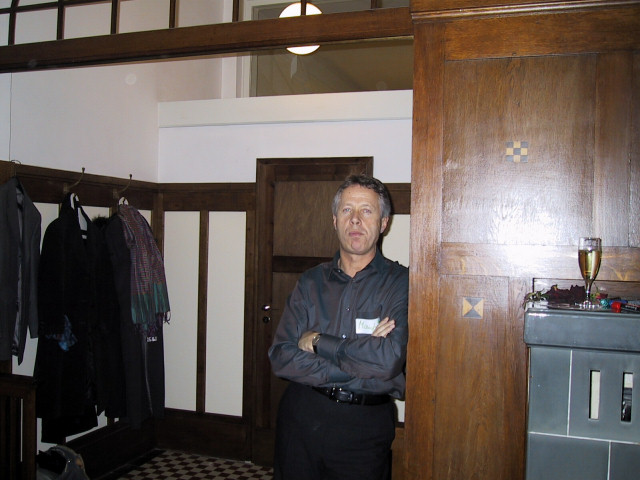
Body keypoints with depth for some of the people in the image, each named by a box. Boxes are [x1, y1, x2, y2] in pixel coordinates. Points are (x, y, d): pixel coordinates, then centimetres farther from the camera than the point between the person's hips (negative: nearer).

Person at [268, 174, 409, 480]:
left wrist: (317, 341, -12)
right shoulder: (311, 282, 3)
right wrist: (359, 365, -16)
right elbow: (281, 357, -6)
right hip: (301, 416, 3)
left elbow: (389, 360, -21)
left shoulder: (402, 282, -7)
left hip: (364, 425, -2)